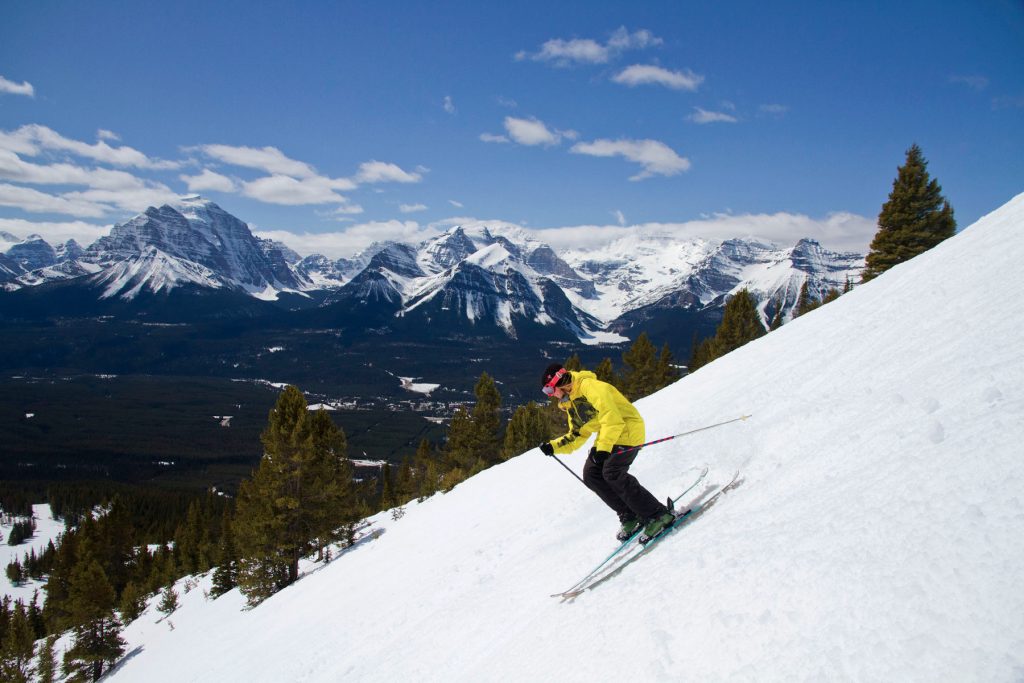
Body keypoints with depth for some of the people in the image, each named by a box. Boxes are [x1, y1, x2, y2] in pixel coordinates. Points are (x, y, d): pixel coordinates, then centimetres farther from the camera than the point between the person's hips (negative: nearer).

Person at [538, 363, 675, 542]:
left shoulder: (590, 387, -18)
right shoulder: (571, 404, 14)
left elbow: (611, 417, -26)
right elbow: (577, 435, 18)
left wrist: (603, 448, -31)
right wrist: (554, 447, 5)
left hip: (627, 429, -10)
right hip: (607, 436, 10)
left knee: (612, 473, -22)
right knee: (591, 474, -1)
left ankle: (659, 515, -13)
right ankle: (630, 516, 6)